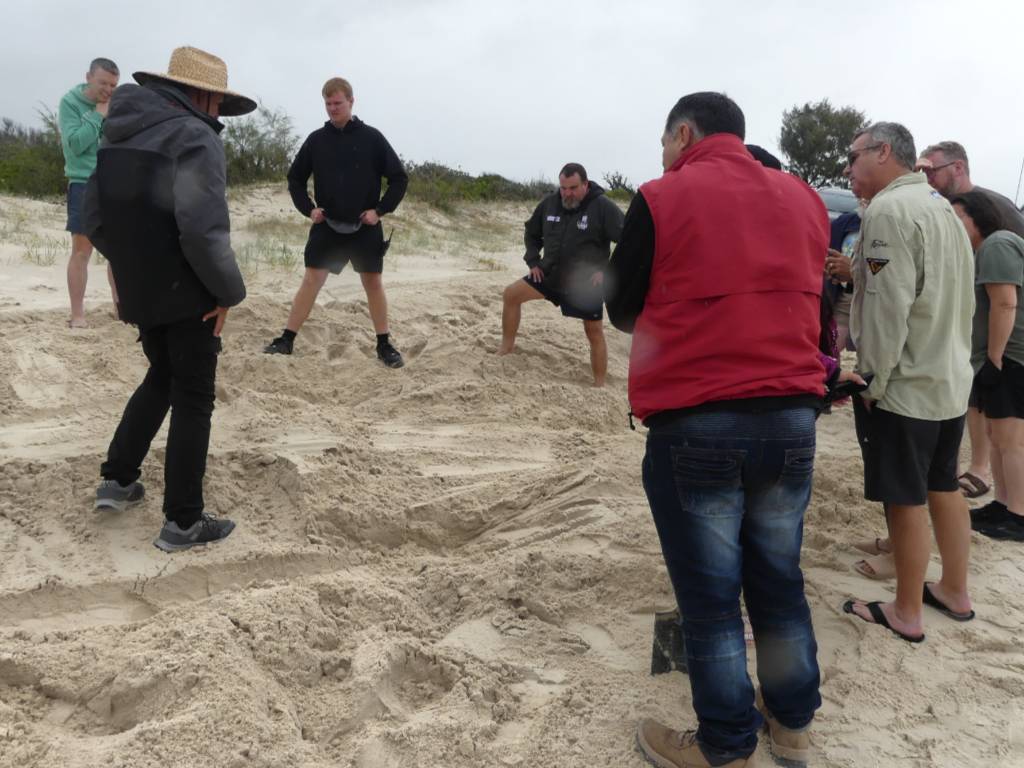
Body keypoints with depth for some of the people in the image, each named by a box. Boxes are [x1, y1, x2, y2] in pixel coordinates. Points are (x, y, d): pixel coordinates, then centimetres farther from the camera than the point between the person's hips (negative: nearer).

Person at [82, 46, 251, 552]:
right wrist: (228, 291, -14)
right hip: (188, 295, -8)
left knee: (162, 379, 26)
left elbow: (95, 220, 15)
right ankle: (183, 522, 10)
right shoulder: (194, 137, -15)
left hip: (139, 292, 8)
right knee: (192, 402, 3)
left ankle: (117, 480, 29)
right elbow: (203, 229, -25)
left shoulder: (119, 136, 12)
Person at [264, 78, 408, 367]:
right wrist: (308, 209, -1)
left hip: (364, 228, -1)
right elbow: (295, 179, 13)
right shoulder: (316, 139, 3)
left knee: (373, 282, 4)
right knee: (311, 279, -1)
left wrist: (380, 210, -7)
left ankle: (384, 345, 14)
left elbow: (399, 178, 0)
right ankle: (286, 340, 5)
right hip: (326, 226, 1)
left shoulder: (371, 137, -3)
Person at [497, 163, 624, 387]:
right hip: (551, 274, 5)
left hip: (587, 283, -5)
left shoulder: (603, 207, -18)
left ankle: (599, 387, 12)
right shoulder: (549, 203, -2)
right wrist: (533, 261, 6)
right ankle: (506, 348, 14)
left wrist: (608, 271, -20)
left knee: (594, 334, 2)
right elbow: (532, 232, 16)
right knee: (511, 295, -1)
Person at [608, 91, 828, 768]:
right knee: (780, 582, 19)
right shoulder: (805, 199, 9)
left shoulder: (662, 201, -6)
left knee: (710, 596, 8)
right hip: (793, 420, 5)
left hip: (694, 427, -5)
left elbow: (623, 312, 2)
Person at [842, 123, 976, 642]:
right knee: (944, 487, 19)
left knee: (907, 500, 2)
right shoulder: (942, 207, 13)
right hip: (950, 379, 9)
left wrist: (871, 380, -15)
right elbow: (958, 297, 18)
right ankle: (955, 592, 32)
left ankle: (907, 614, 14)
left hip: (904, 384, -9)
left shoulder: (889, 209, -17)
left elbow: (888, 307, -22)